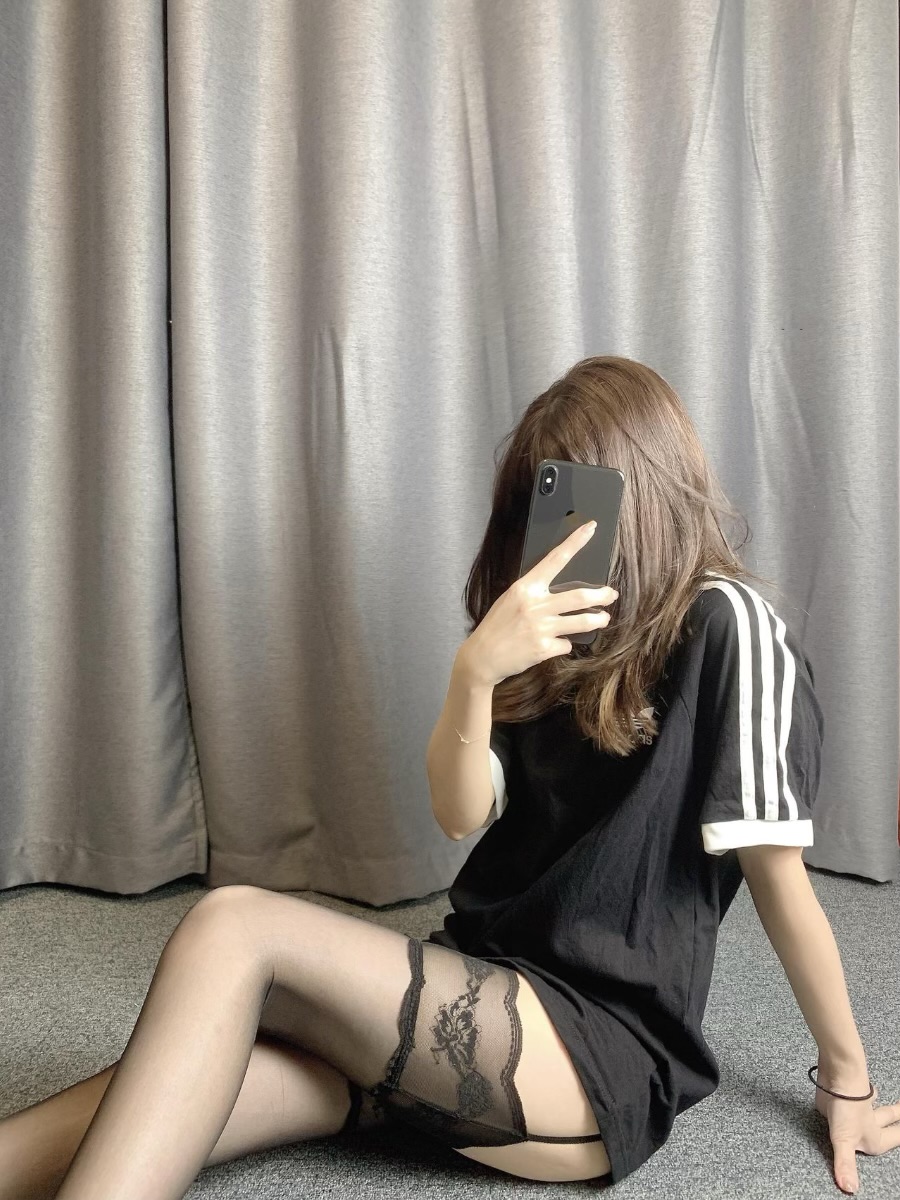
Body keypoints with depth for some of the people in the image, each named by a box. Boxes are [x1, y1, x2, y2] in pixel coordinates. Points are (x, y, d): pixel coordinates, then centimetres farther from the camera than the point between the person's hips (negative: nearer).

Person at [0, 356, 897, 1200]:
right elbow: (460, 812, 2)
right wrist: (475, 671, -17)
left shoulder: (724, 625, -7)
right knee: (186, 1082, -18)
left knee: (233, 928, -24)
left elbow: (774, 870, -6)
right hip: (482, 998, 6)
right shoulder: (562, 637, 14)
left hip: (601, 1058, -6)